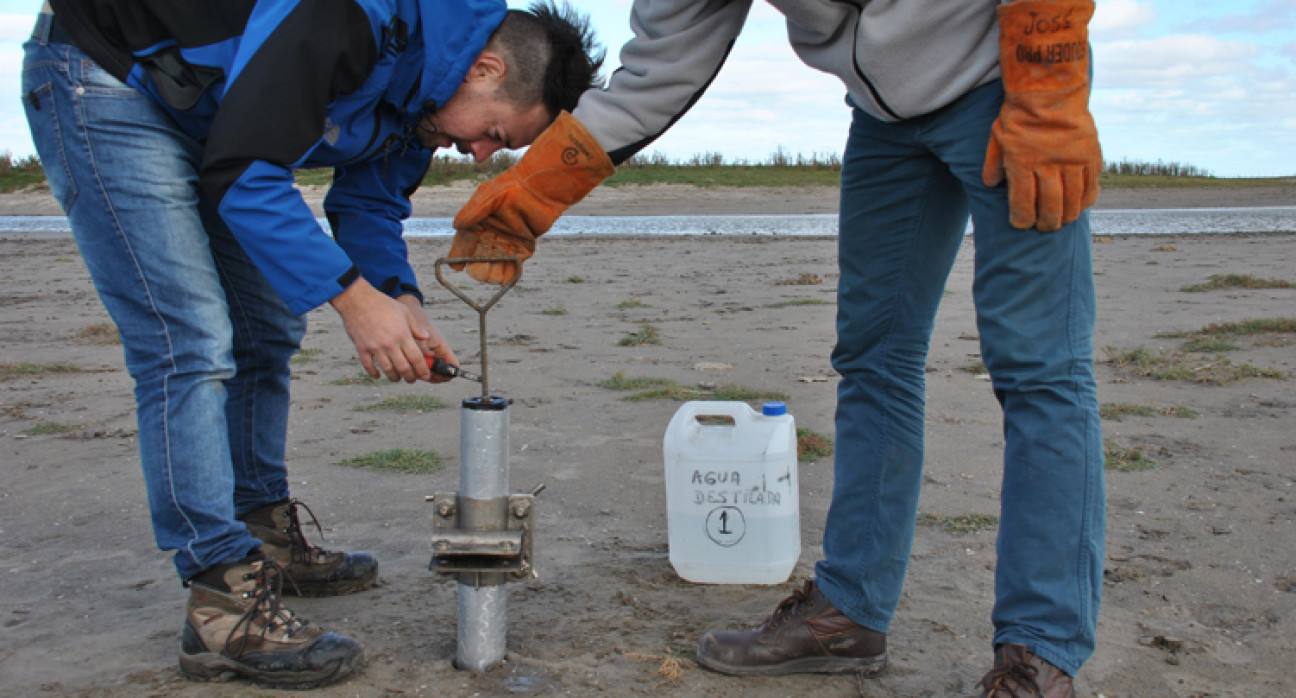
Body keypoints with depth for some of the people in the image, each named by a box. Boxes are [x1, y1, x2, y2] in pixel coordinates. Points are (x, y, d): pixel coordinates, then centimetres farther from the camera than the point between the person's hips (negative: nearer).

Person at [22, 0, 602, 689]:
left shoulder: (421, 85, 0)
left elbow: (370, 200, 9)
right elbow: (244, 172, -31)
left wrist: (401, 301, -8)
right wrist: (353, 297, -29)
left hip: (200, 114, 10)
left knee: (267, 330, 12)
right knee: (190, 344, -17)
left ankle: (267, 538, 25)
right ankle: (225, 610, -14)